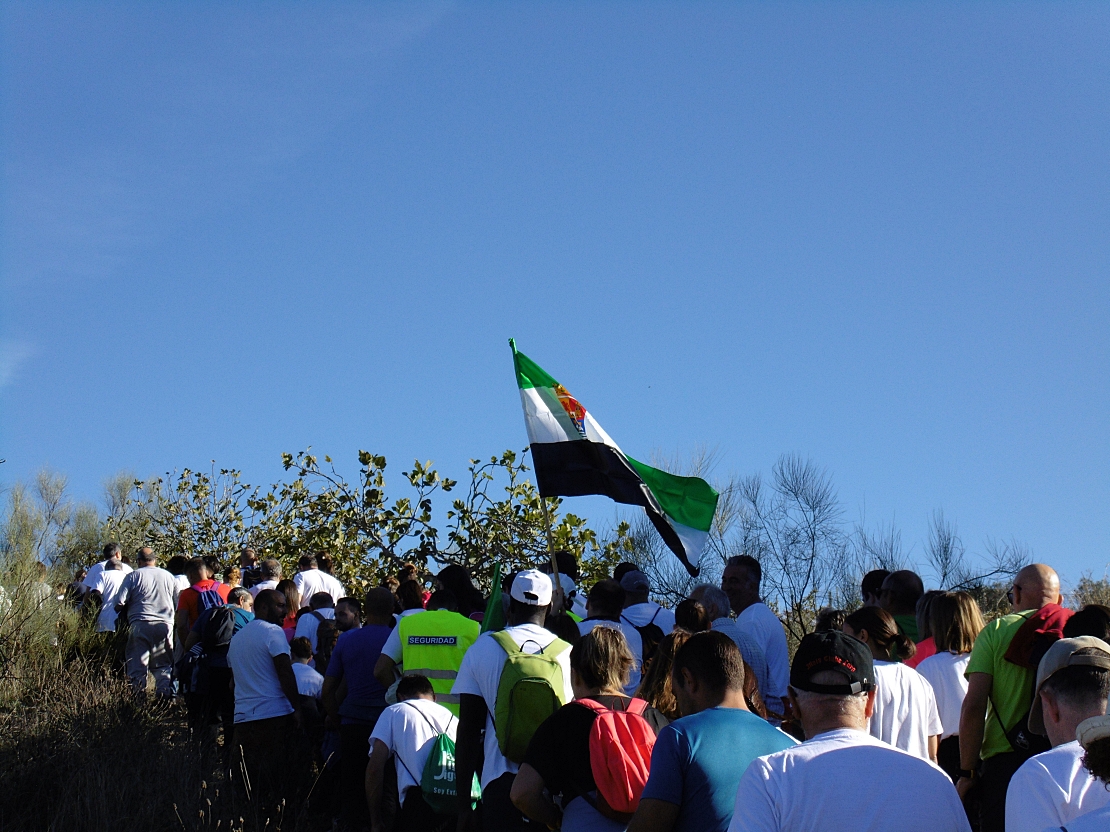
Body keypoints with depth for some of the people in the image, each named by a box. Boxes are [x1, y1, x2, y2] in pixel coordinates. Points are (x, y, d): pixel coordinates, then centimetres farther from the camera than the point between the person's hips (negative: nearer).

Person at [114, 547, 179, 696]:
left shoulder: (133, 576, 1)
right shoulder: (168, 576, 12)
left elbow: (120, 602, -5)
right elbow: (177, 604, 15)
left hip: (140, 624, -3)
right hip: (165, 625, 3)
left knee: (138, 664, 2)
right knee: (163, 663, 10)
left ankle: (138, 692, -3)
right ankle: (165, 691, -2)